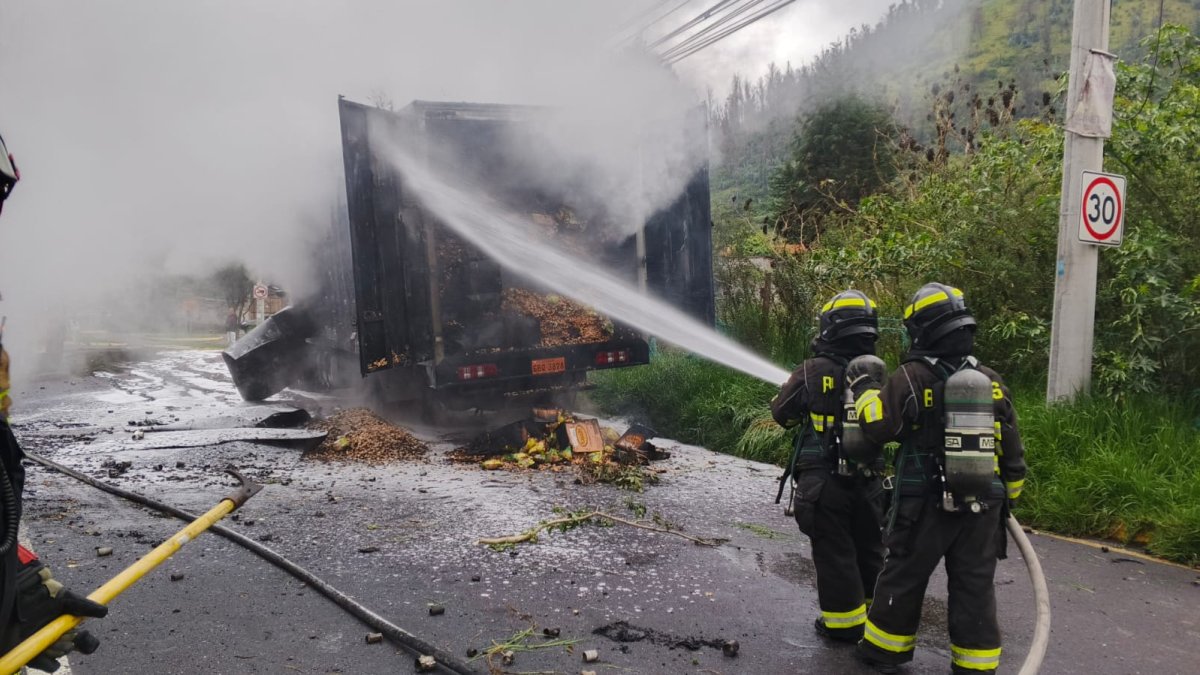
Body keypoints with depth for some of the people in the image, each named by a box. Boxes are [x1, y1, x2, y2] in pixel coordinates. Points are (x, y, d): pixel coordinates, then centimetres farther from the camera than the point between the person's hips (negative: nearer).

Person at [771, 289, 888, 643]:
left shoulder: (814, 371, -14)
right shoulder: (879, 373, -4)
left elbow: (782, 413, -2)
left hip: (824, 481, -4)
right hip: (867, 481, 4)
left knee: (834, 553, 7)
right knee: (868, 549, 20)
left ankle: (844, 622, 16)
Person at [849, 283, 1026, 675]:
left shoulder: (914, 376, -13)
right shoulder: (992, 381, 4)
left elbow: (879, 426, -19)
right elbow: (1012, 450, 9)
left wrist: (863, 389, -3)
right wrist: (1008, 497, 21)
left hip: (926, 504, -4)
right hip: (982, 506, 4)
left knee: (903, 579, 11)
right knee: (974, 587, 11)